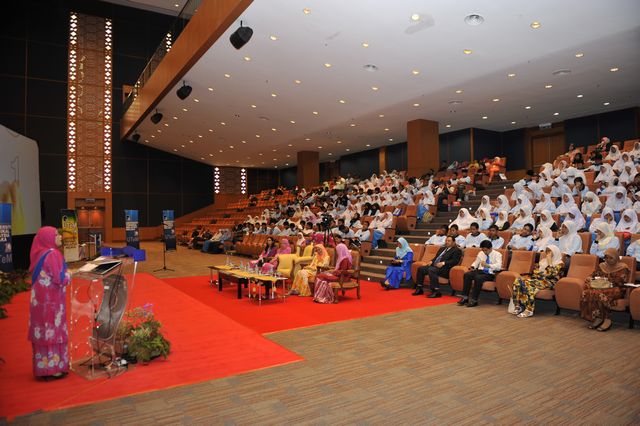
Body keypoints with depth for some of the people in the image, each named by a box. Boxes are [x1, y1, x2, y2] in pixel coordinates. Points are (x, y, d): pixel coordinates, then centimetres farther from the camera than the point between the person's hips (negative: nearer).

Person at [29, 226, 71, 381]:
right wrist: (67, 276, 0)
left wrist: (62, 276, 11)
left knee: (42, 332, 13)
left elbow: (44, 275, 16)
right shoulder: (52, 254, -17)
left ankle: (43, 367, 23)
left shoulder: (40, 253, 8)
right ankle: (53, 369, 8)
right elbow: (60, 279, -19)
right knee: (53, 332, 1)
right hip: (51, 300, -8)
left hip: (39, 298, 8)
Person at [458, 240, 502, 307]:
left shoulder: (497, 254, -3)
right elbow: (476, 262, 23)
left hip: (490, 273, -5)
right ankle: (465, 297, -21)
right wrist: (473, 267, -2)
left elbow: (498, 266, -18)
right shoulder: (481, 253, 15)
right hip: (480, 271, 5)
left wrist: (487, 265, -33)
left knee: (478, 278, -36)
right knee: (467, 275, -23)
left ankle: (473, 300, -28)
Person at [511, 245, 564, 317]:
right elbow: (535, 271, 19)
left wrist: (549, 262, -11)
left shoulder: (559, 264, 1)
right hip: (538, 279, 7)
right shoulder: (543, 260, 23)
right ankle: (518, 306, -25)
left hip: (549, 282, -7)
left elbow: (551, 274, -15)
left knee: (528, 283, -36)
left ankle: (529, 310, -36)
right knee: (519, 280, -21)